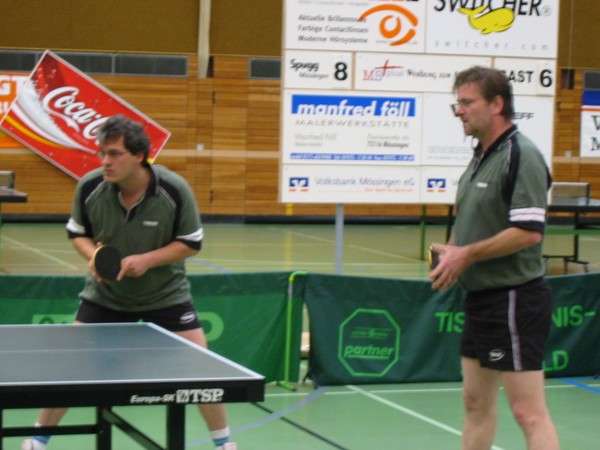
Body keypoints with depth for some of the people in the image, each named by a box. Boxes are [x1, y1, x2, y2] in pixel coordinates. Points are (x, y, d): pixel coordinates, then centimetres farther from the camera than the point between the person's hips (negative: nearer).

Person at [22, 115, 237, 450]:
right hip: (105, 293, 1)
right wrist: (93, 255, -21)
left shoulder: (175, 190, -22)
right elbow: (77, 232, 0)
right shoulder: (90, 187, -17)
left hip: (166, 293, -1)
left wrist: (148, 260, -25)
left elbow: (192, 243, -11)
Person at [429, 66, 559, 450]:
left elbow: (529, 231, -24)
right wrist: (453, 254, 4)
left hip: (514, 299, -10)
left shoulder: (521, 156, -15)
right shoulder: (481, 157, 14)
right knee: (477, 403, 15)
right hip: (482, 297, 10)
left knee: (529, 413, -9)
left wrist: (468, 254, -17)